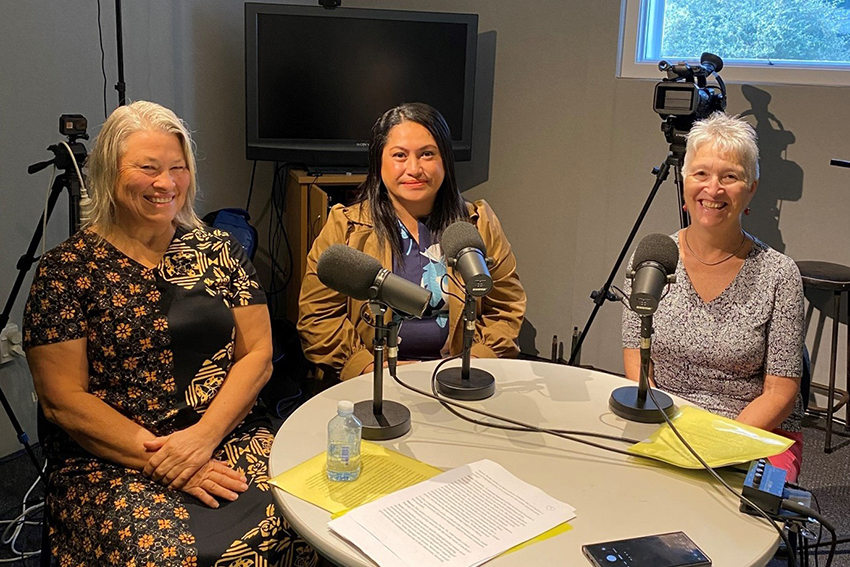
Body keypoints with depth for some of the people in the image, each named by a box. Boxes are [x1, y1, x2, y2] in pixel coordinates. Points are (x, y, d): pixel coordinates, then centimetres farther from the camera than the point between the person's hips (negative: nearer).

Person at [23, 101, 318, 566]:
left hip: (231, 437, 3)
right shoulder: (66, 269, 0)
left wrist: (203, 436, -11)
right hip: (111, 459, -3)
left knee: (291, 526, -22)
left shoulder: (219, 250, 10)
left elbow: (257, 356, 5)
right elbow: (63, 399, -4)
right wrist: (158, 460, -14)